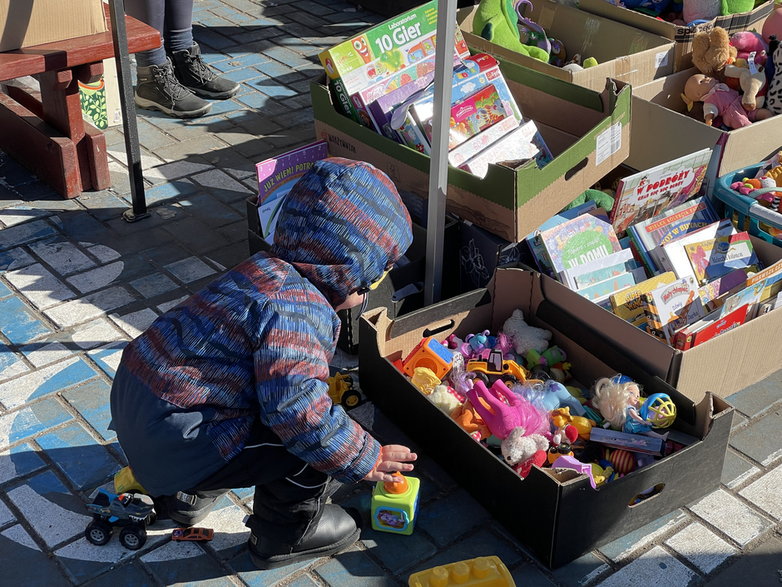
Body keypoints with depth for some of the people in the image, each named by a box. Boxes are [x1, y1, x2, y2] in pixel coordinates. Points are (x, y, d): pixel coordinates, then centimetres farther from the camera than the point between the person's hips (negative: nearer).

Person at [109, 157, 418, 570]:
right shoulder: (296, 309, -24)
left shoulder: (271, 270, 8)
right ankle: (284, 536, 17)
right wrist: (366, 459, -17)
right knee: (313, 444, -10)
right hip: (170, 440, -10)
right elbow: (298, 410, -31)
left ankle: (185, 496, 38)